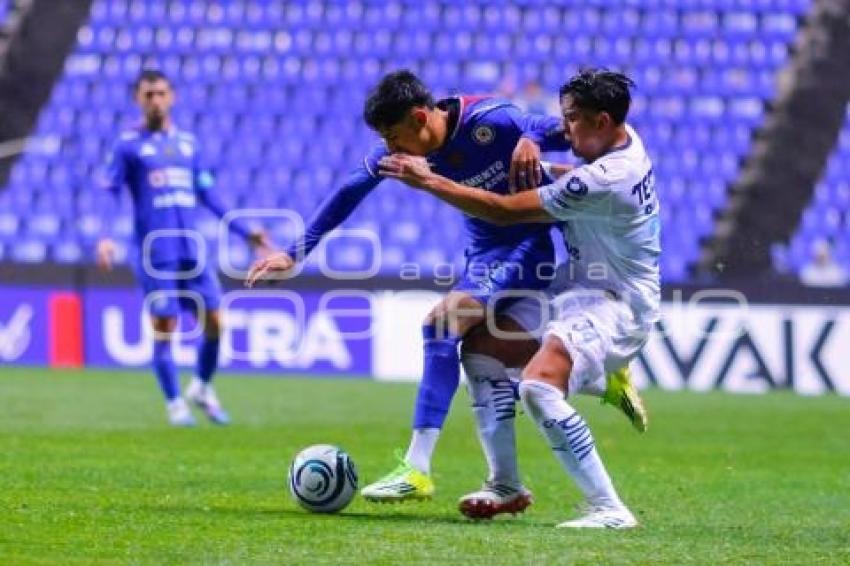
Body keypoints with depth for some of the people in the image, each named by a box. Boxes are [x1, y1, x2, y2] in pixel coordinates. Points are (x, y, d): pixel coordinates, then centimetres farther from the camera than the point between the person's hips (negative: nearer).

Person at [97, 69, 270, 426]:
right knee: (164, 328, -5)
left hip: (192, 250, 4)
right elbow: (109, 195, -4)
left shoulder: (188, 143, 16)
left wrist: (245, 232, 18)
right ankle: (175, 404, 7)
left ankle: (202, 388, 24)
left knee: (214, 322, 1)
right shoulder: (128, 145, 2)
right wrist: (105, 237, -20)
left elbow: (208, 195, 21)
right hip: (155, 253, -4)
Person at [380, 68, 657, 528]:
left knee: (538, 386, -32)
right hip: (581, 291, 11)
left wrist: (428, 181, -14)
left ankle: (608, 510, -25)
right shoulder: (625, 140, 2)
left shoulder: (602, 182, -27)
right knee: (482, 350, 12)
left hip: (615, 306, -11)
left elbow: (505, 211, -21)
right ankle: (505, 487, 18)